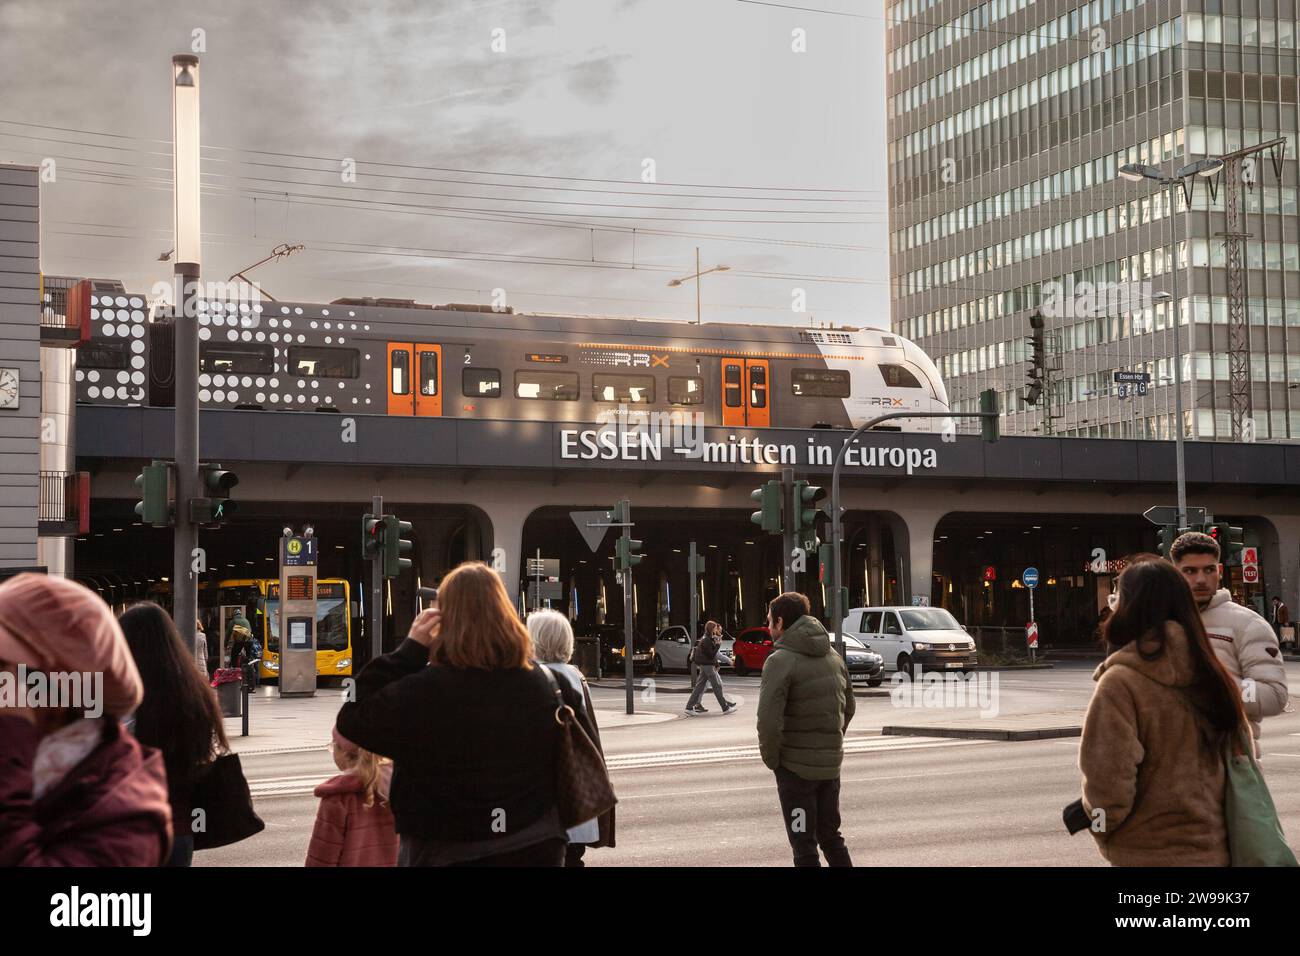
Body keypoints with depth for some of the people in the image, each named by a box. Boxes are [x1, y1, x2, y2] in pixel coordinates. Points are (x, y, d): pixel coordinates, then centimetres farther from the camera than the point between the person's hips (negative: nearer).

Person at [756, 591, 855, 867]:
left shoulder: (781, 661, -16)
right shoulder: (833, 657, 8)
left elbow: (769, 720, -22)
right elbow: (849, 708, 16)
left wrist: (771, 759, -8)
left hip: (795, 767, -7)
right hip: (830, 764, 7)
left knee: (804, 847, 2)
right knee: (831, 838, 20)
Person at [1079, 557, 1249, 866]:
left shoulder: (1120, 682, -17)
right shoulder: (1210, 673, 2)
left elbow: (1108, 783, -20)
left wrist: (1102, 829, -1)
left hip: (1151, 856, -6)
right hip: (1215, 851, 6)